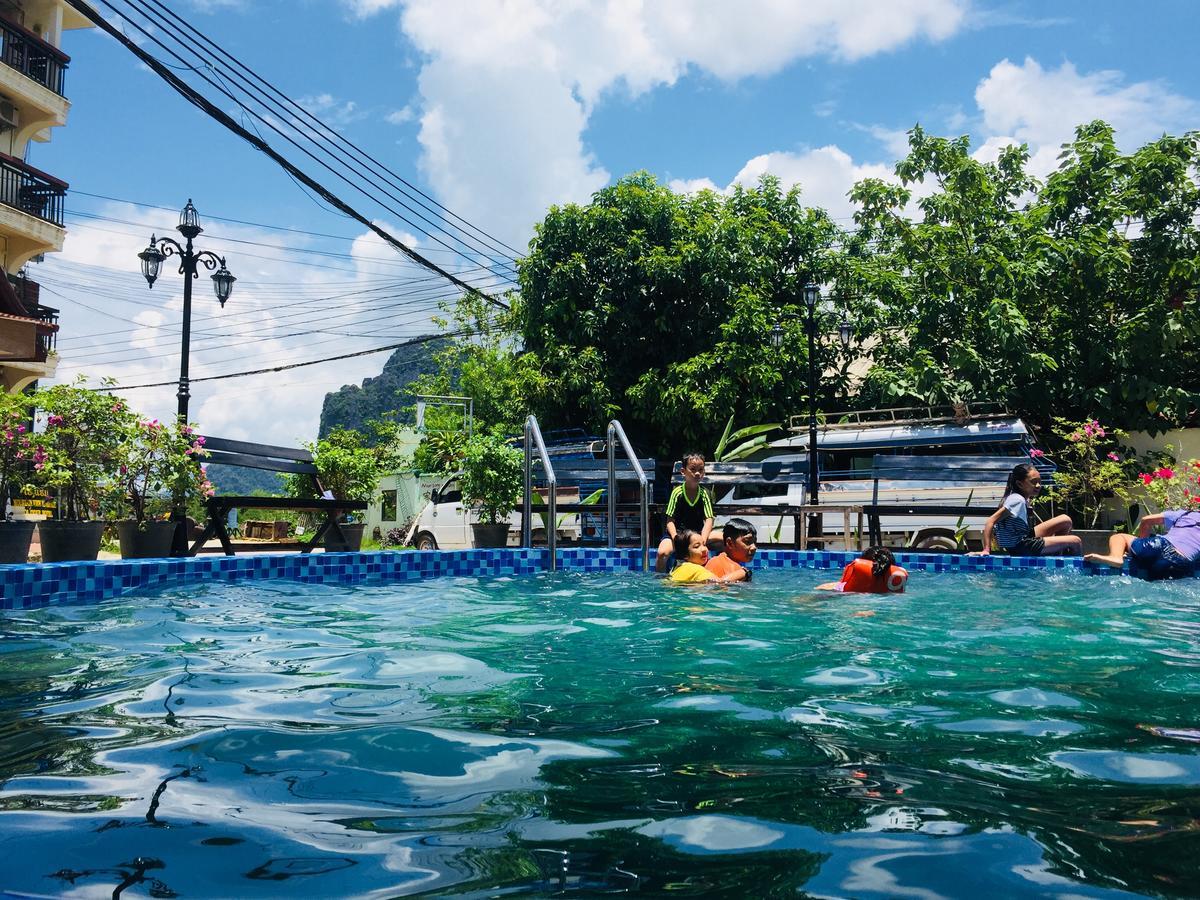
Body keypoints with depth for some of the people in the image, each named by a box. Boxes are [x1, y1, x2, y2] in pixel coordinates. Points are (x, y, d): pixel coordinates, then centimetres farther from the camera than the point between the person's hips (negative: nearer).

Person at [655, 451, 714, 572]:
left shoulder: (704, 494, -1)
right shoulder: (677, 493, -8)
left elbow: (709, 519, -8)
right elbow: (670, 520, -9)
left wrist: (702, 539, -25)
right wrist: (676, 539, -26)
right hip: (677, 533, -3)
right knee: (662, 552, -30)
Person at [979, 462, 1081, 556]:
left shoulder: (1023, 498, 7)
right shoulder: (1017, 500, -21)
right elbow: (991, 521, -28)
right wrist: (986, 549, -31)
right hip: (1020, 548, -10)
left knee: (1065, 520, 15)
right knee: (1076, 542, -5)